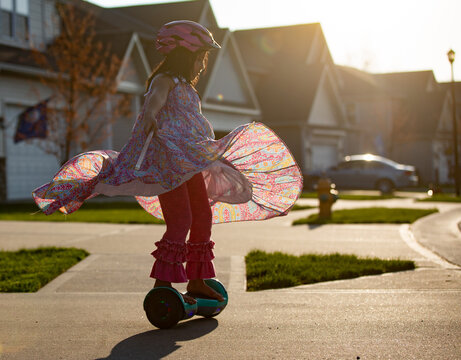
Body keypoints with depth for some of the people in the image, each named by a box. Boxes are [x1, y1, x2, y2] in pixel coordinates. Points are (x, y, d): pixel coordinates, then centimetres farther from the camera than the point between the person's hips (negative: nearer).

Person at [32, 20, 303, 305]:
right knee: (180, 220, -17)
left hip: (189, 162, 10)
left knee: (204, 217, 9)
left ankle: (196, 280, 20)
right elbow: (155, 100, -29)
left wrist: (210, 151, 46)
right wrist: (149, 115, -48)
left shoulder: (185, 87, 24)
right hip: (166, 159, -10)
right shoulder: (165, 80, -5)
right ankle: (162, 283, -12)